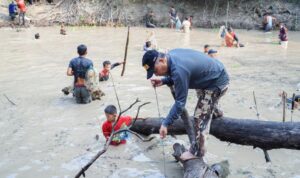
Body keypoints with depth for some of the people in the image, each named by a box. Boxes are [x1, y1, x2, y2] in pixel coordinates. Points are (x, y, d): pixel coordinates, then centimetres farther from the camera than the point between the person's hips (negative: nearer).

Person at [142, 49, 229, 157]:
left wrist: (165, 124, -28)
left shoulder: (179, 70, -37)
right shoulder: (171, 55, -9)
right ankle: (215, 113, 65)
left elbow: (180, 102, -32)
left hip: (217, 82, -9)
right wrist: (163, 81, -7)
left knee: (201, 117, -6)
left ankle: (196, 152, 8)